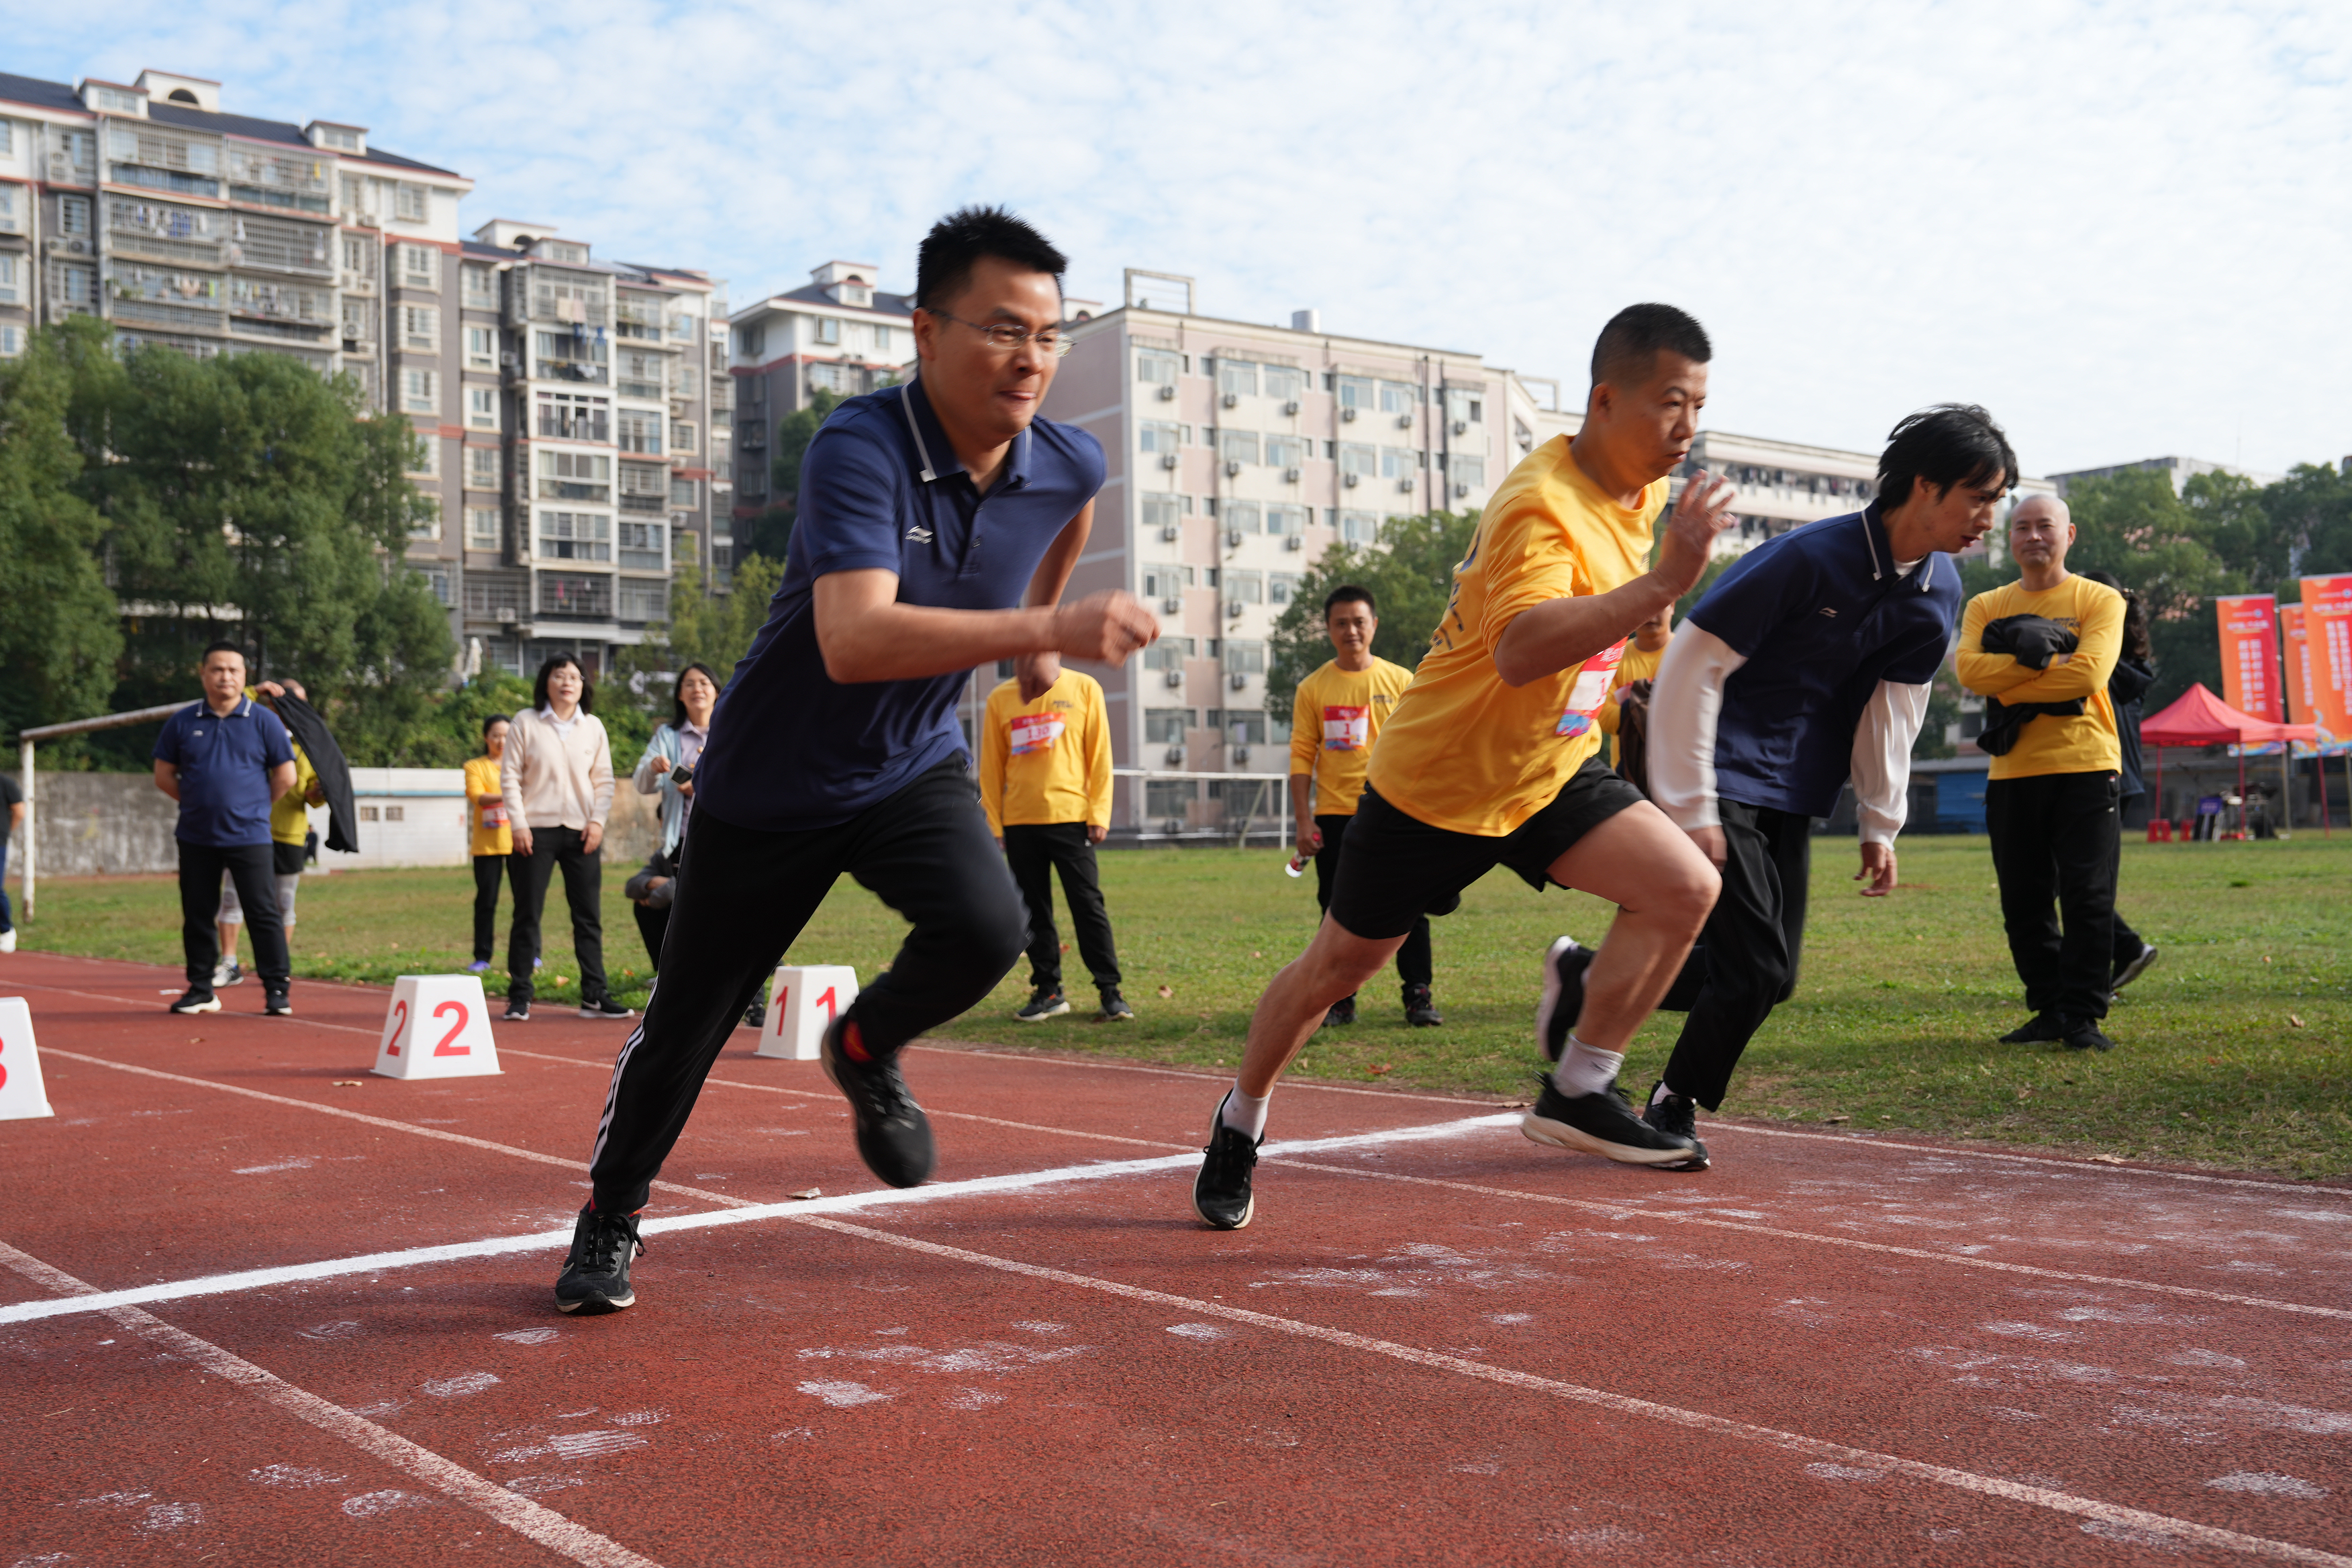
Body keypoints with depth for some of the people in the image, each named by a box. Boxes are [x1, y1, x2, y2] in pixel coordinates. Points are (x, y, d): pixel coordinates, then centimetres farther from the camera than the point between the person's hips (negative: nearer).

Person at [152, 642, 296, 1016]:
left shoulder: (264, 721, 0)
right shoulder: (182, 722, 6)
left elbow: (286, 776, 4)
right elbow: (164, 775, 12)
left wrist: (253, 806, 9)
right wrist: (199, 803, 8)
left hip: (248, 836, -3)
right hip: (195, 838, 3)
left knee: (263, 913, -5)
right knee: (197, 915, 9)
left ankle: (278, 989, 1)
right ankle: (201, 989, 20)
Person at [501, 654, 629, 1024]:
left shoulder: (593, 727, 9)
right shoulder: (525, 723, 1)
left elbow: (604, 780, 10)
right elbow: (509, 776, 0)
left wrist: (597, 820, -3)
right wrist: (518, 824, -8)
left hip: (581, 832, 3)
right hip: (537, 830, -2)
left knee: (589, 916, 3)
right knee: (527, 914, -1)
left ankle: (594, 996, 8)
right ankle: (519, 997, 6)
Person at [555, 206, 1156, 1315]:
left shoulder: (1068, 466, -10)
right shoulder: (860, 447, -29)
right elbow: (853, 641, -44)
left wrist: (1037, 632, 22)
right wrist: (1048, 629, -50)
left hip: (913, 766, 4)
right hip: (770, 779, -3)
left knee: (987, 929, -25)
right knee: (688, 1019, 8)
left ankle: (865, 1049, 10)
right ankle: (609, 1220, 35)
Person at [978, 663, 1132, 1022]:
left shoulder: (1084, 688, 3)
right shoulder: (1000, 698, 7)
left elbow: (1099, 754, 2)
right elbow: (991, 766, 9)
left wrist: (1100, 813, -4)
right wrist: (993, 824, 4)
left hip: (1071, 815, -2)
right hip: (1019, 821, 2)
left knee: (1088, 905, -3)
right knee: (1034, 909, 6)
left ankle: (1110, 991, 3)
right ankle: (1048, 991, 15)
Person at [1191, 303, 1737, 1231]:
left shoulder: (1641, 491, 1)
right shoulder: (1540, 506, -27)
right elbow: (1519, 651, -46)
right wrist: (1662, 583, -50)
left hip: (1549, 772, 7)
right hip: (1435, 779, -7)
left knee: (1686, 887, -12)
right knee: (1337, 967, 6)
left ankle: (1577, 1094, 1)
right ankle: (1241, 1121, 30)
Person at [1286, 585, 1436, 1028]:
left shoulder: (1400, 681, 4)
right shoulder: (1313, 688, 4)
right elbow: (1302, 756, 3)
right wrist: (1303, 821, -4)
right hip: (1334, 815, 1)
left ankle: (1419, 995, 7)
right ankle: (1340, 1000, 14)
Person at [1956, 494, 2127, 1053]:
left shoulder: (2100, 601, 3)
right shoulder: (1986, 607, 12)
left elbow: (2089, 674, -14)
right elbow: (1968, 669, -7)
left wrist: (2007, 686, -9)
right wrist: (2043, 659, -15)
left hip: (2084, 766, -3)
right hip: (2012, 773, 3)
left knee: (2087, 898, -4)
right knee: (2024, 903, 6)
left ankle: (2084, 1016, 3)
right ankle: (2049, 1011, 16)